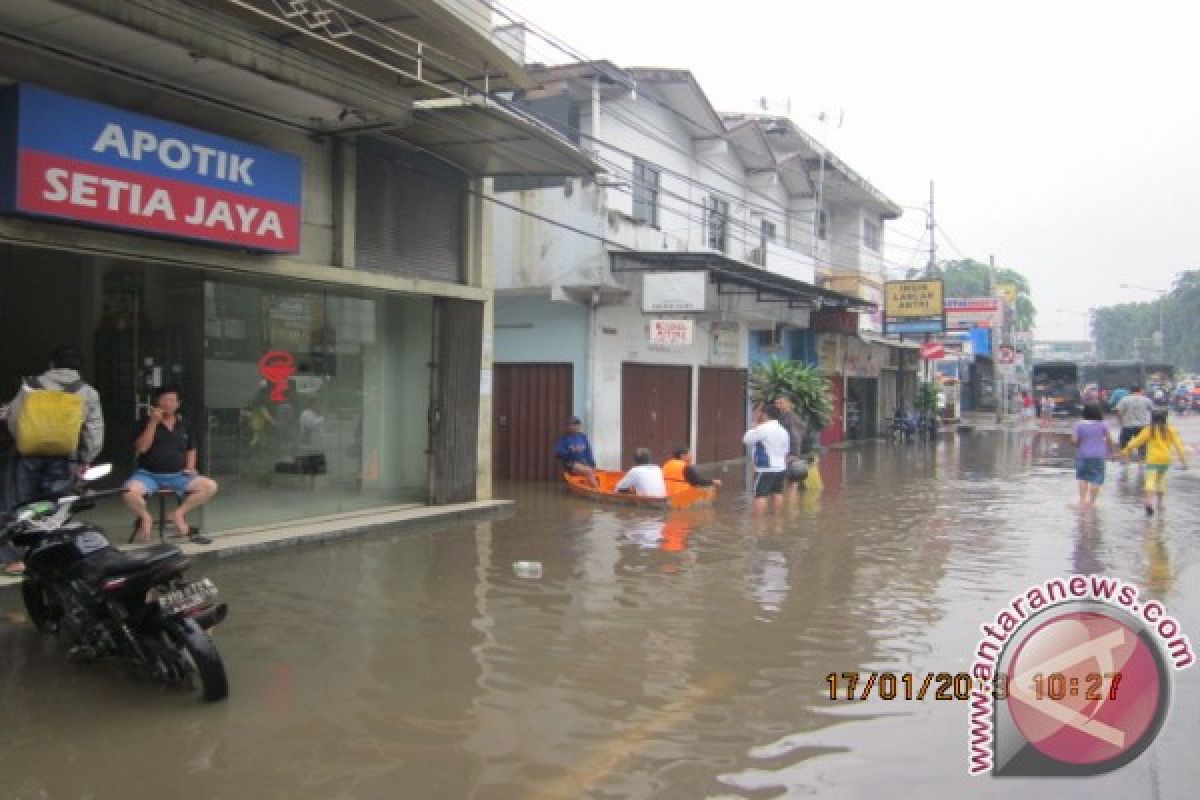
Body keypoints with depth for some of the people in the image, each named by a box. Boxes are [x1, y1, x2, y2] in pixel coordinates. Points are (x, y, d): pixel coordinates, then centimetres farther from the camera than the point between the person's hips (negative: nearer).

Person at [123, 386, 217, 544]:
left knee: (210, 486, -18)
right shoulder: (147, 422, 0)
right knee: (130, 493, -35)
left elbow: (191, 449, 22)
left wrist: (190, 467, 5)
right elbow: (141, 448, -12)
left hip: (178, 475, 3)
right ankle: (146, 518, -3)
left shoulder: (183, 424, 11)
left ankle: (179, 515, -3)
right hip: (149, 474, -3)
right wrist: (153, 422, -15)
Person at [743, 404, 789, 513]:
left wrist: (756, 424, 0)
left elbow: (746, 440, -8)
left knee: (760, 495, -7)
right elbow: (785, 452, 16)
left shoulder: (762, 429, -16)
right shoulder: (783, 430, 9)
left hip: (765, 469, -8)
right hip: (780, 467, 8)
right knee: (778, 493, 16)